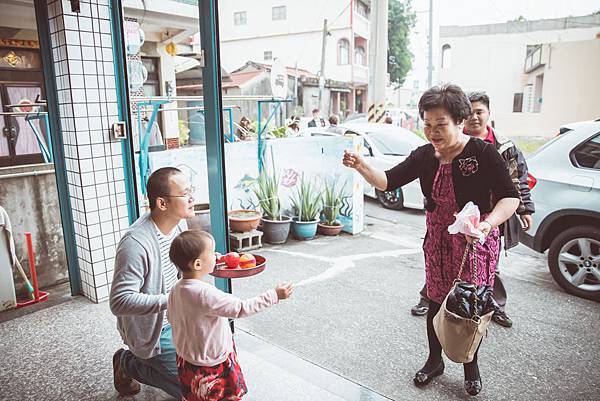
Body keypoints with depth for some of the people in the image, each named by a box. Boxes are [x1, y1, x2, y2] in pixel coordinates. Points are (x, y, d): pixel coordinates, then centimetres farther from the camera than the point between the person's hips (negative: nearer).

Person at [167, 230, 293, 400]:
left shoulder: (176, 289, -8)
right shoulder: (206, 294, -33)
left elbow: (171, 317, 8)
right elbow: (241, 308, -31)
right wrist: (274, 295, -27)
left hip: (185, 358, 7)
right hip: (211, 366, -7)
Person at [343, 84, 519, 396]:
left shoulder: (483, 153, -17)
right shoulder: (425, 155, -4)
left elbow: (510, 197, -18)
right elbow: (388, 181, -9)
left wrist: (488, 223, -37)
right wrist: (361, 166, -27)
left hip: (476, 242, -3)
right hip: (438, 241, 4)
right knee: (436, 301, 13)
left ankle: (471, 365, 36)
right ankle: (434, 361, 37)